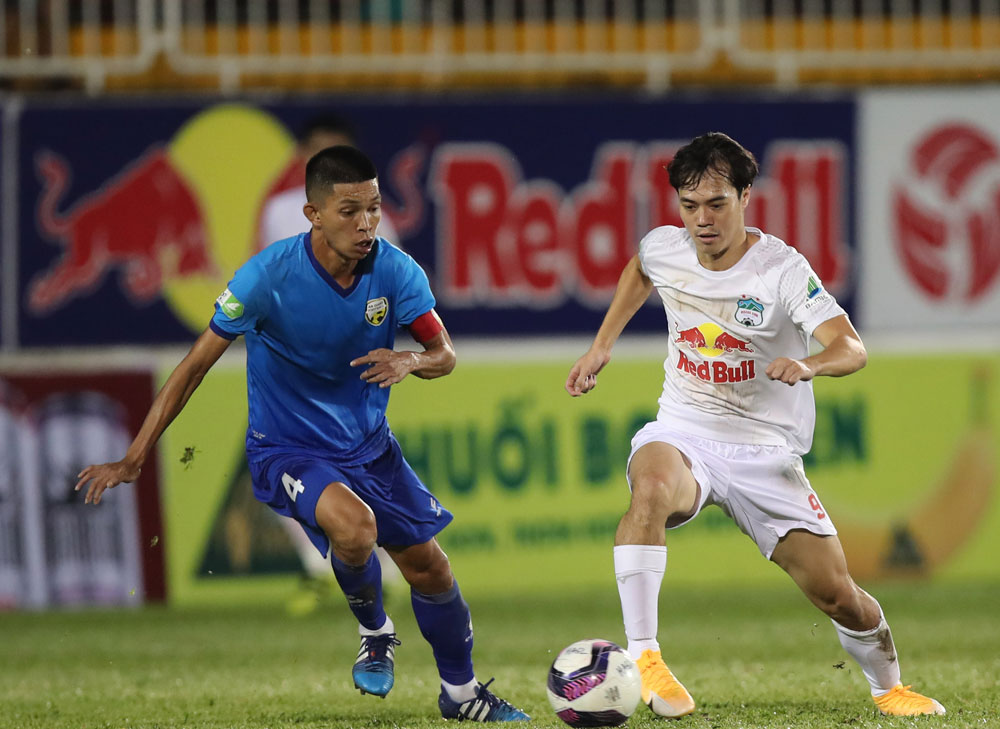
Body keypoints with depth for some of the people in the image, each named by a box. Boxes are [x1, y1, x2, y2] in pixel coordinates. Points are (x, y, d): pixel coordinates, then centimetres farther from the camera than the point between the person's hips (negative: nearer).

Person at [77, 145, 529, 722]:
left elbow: (445, 354, -5)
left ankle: (461, 692, 33)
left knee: (429, 566, 7)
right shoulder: (269, 275, -23)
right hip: (288, 448, -4)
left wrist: (411, 361, -31)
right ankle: (375, 633, 0)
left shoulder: (395, 270, -13)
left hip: (369, 443, 4)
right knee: (353, 525, -32)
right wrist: (133, 459, -17)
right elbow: (197, 364, -16)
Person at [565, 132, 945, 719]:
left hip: (766, 454, -1)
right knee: (652, 488, -37)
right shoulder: (665, 249, -3)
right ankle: (642, 658, -38)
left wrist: (808, 365, -50)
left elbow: (851, 349, -29)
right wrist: (603, 344, 19)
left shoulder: (783, 270, -16)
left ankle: (889, 686, 29)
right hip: (682, 434, 1)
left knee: (835, 592, -2)